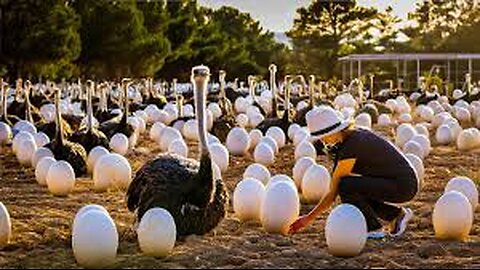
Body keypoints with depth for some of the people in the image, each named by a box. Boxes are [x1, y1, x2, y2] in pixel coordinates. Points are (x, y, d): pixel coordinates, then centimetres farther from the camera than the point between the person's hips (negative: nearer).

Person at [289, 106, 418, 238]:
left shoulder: (351, 147, -20)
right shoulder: (356, 134, 6)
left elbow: (333, 191, -15)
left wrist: (309, 218, -9)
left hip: (403, 186, -10)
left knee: (345, 185, -20)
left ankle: (374, 229, -5)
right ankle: (397, 214, 15)